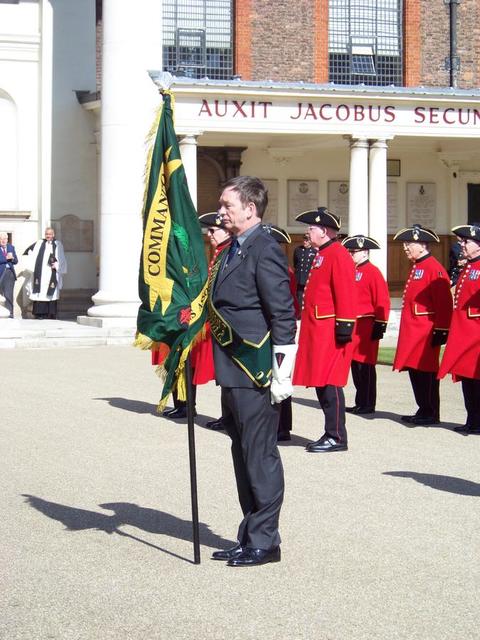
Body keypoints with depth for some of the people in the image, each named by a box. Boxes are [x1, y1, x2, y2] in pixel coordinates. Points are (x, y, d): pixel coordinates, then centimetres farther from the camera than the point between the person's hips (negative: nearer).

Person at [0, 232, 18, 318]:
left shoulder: (11, 247, 12)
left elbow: (16, 261, 11)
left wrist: (12, 258, -9)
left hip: (10, 272, 1)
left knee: (9, 293, -7)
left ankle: (10, 312, -9)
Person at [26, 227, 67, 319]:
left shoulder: (58, 245, 9)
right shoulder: (39, 243, 13)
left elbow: (61, 259, 5)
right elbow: (33, 257, 9)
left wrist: (56, 265, -11)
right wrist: (31, 266, -3)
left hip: (51, 272, -1)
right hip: (41, 272, 1)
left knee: (51, 293, -4)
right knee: (40, 291, -5)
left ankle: (51, 314, -1)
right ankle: (40, 313, -4)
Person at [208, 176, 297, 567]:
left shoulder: (265, 250, -13)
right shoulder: (232, 250, 15)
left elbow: (284, 315, -17)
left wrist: (281, 373, -19)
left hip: (256, 373, -10)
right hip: (233, 373, 10)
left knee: (260, 456, -2)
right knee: (244, 455, 15)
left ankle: (264, 541, 7)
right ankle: (250, 537, 24)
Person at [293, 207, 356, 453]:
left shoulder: (338, 255, -11)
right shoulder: (320, 255, 19)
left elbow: (345, 294, -18)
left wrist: (344, 326, -21)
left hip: (330, 332, -10)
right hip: (317, 331, 10)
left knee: (330, 384, -7)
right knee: (321, 384, 11)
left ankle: (336, 437, -2)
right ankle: (331, 434, 17)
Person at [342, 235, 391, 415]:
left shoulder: (373, 272, -9)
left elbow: (382, 302, -13)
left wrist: (379, 326, -15)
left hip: (366, 328, -8)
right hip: (352, 326, 8)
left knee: (365, 365, -3)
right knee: (355, 365, 10)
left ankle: (367, 405, 3)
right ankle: (360, 403, 17)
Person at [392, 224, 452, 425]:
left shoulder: (434, 268, -13)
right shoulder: (416, 267, 17)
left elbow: (444, 303, -16)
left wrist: (441, 331, -17)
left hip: (426, 331, -9)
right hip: (412, 331, 9)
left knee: (426, 372, -4)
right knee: (415, 371, 11)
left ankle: (431, 414, 3)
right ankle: (423, 411, 18)